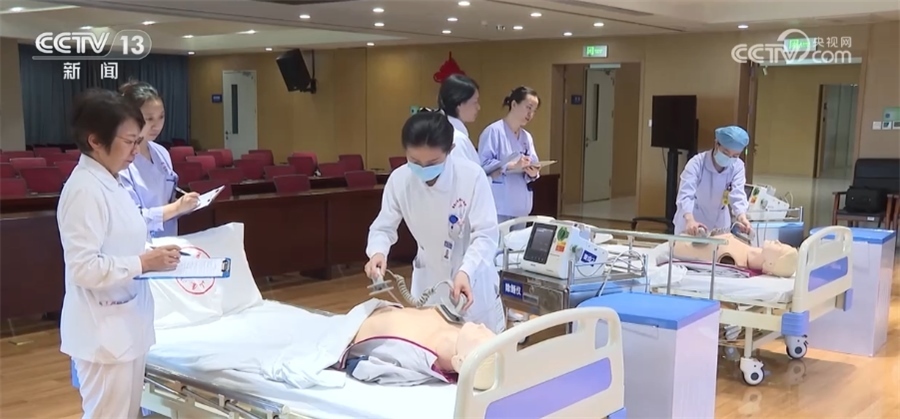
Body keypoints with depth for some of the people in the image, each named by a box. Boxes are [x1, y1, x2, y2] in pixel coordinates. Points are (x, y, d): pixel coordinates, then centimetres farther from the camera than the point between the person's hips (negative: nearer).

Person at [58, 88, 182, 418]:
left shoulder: (111, 183, 10)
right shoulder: (84, 190, -19)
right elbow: (84, 268, -24)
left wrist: (152, 254, 5)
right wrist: (144, 263, -21)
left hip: (126, 322, 9)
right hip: (103, 329, -9)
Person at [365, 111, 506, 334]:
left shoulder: (472, 176, -25)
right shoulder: (399, 179, -17)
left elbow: (486, 234, -22)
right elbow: (383, 227, -6)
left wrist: (465, 272, -38)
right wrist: (377, 252, -28)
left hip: (471, 276, -2)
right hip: (428, 278, 2)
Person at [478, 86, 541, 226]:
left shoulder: (527, 137, 15)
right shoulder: (493, 131, -8)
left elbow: (533, 166, 15)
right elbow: (483, 164, -16)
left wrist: (532, 173, -8)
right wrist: (512, 166, -25)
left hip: (520, 205, 7)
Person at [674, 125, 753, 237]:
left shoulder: (738, 166, -13)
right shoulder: (697, 163, -24)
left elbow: (737, 194, -24)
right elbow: (685, 194, -37)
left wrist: (742, 217, -45)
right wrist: (690, 220, -55)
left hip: (719, 223, 3)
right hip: (691, 222, -3)